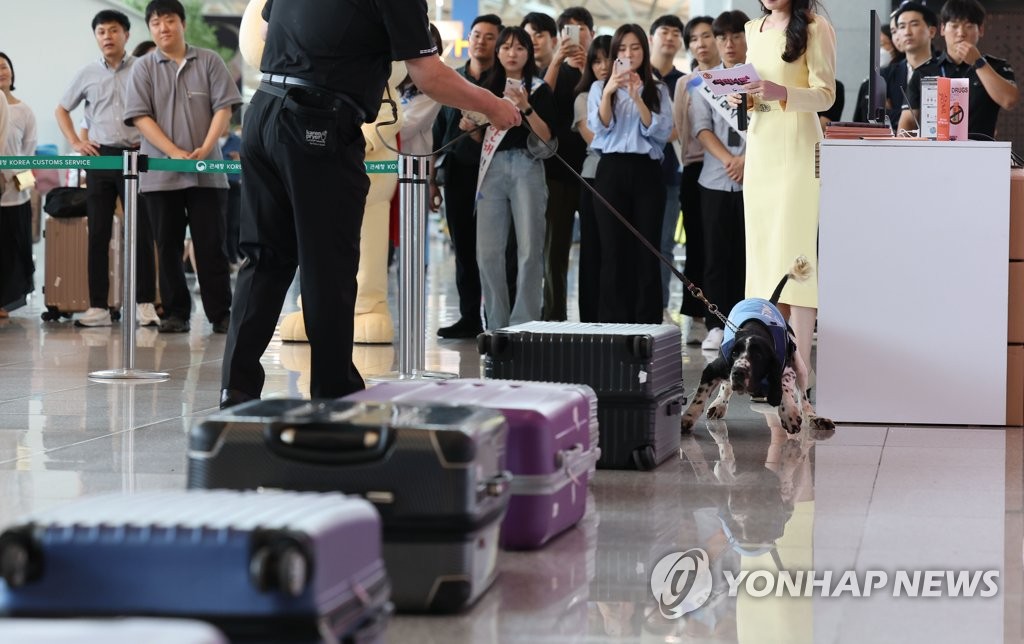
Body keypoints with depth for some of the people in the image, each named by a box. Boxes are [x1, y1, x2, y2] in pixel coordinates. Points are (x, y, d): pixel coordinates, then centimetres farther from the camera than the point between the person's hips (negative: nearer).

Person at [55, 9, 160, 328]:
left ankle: (145, 303, 2)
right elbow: (61, 110, 19)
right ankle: (98, 306, 5)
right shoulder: (87, 74, 8)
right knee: (98, 233, 2)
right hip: (100, 157, 3)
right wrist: (75, 142, 7)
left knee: (141, 232, -3)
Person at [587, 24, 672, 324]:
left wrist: (638, 98, -13)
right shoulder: (600, 87, 12)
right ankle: (612, 323, -1)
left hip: (646, 172, 0)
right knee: (613, 249, -4)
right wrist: (608, 92, -17)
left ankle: (648, 324, -1)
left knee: (646, 249, -3)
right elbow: (599, 127, -2)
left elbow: (661, 133, -2)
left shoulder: (657, 90, 11)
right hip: (612, 170, 0)